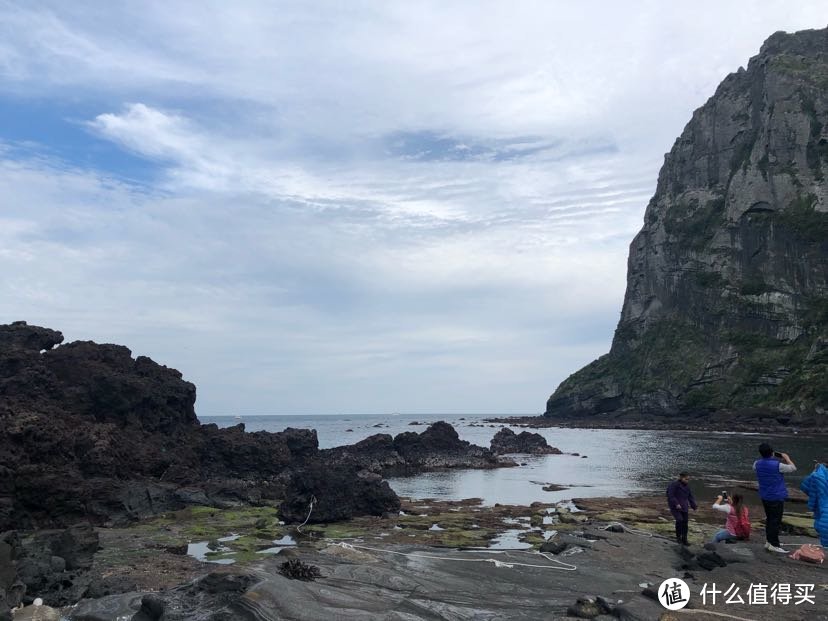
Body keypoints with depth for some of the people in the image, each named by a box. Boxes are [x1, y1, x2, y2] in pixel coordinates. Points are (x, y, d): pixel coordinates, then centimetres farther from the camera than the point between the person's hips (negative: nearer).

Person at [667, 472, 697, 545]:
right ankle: (678, 536, -2)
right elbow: (670, 495, -17)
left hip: (684, 508, 6)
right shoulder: (673, 485, -12)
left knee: (685, 523, 3)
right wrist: (676, 504, -25)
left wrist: (694, 506, 5)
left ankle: (684, 540, 16)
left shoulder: (686, 486, 10)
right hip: (675, 507, -6)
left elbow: (690, 497, 15)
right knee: (679, 520, -22)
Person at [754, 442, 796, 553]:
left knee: (769, 519, 18)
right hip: (777, 497, -6)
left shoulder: (758, 464, -4)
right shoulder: (777, 465, -22)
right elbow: (793, 468, -9)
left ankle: (769, 541, 26)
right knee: (776, 521, 0)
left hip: (765, 497, 6)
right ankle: (774, 545, 3)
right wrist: (787, 458, 7)